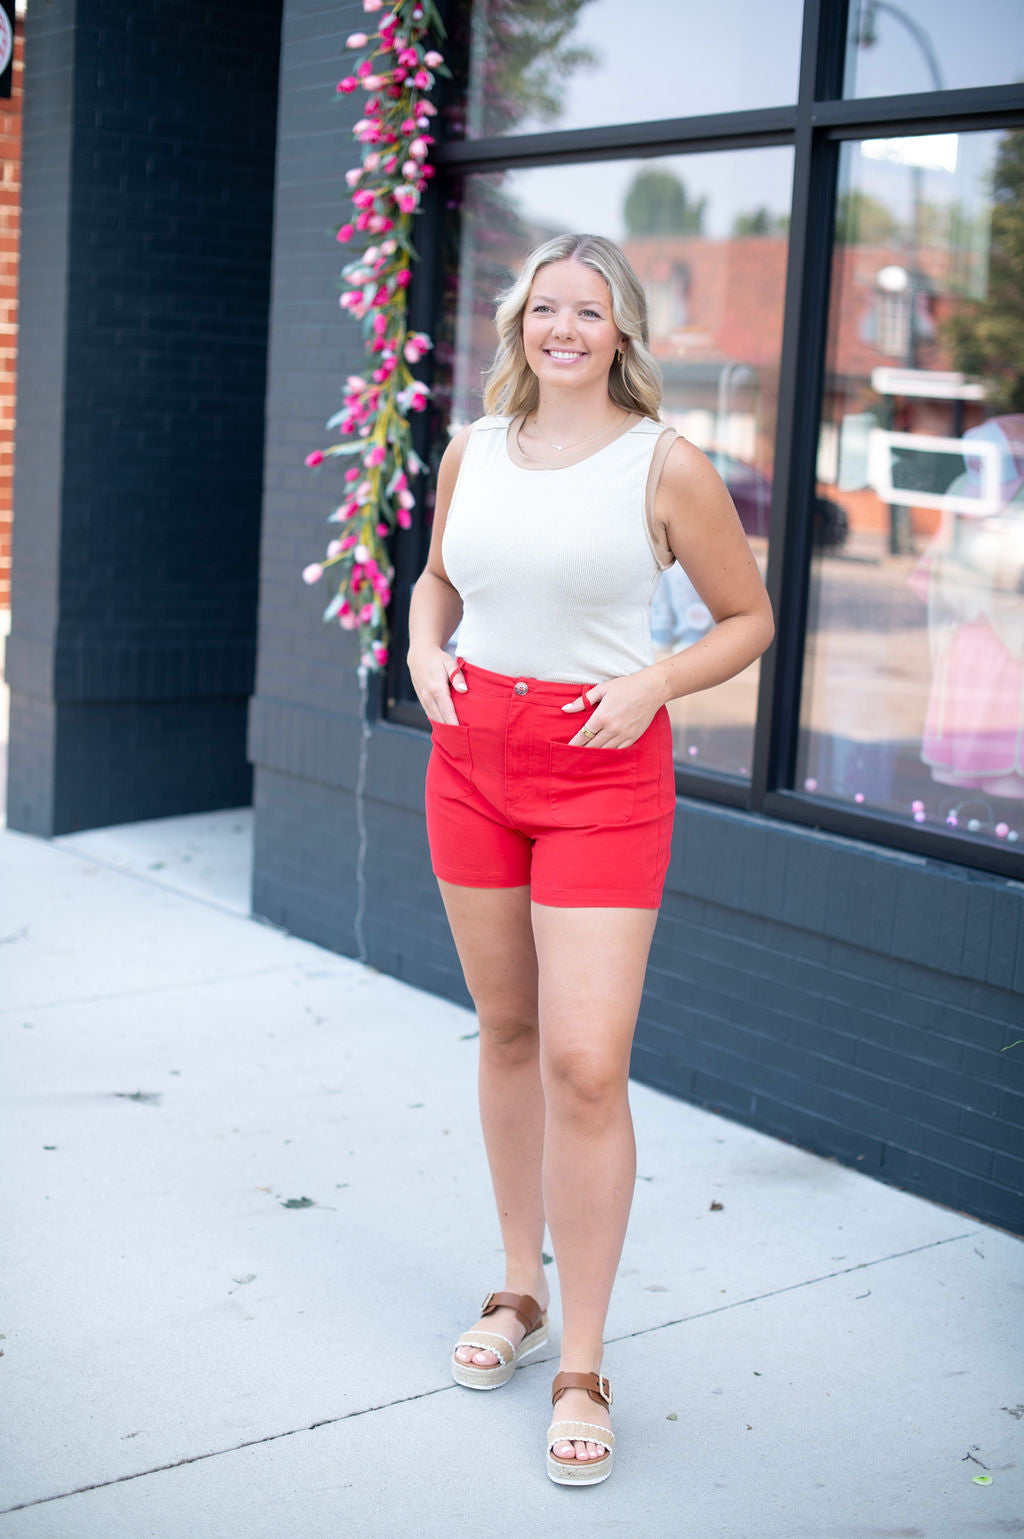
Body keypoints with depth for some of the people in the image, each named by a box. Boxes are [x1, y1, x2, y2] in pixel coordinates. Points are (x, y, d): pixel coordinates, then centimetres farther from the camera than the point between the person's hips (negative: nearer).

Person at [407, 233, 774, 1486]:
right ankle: (519, 1291, 32)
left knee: (585, 1065, -10)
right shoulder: (472, 451, 6)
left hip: (604, 770, -4)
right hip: (472, 757, 5)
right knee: (506, 1033, 14)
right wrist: (424, 652, 2)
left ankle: (581, 1370, 3)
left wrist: (653, 684, -14)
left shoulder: (666, 467, -7)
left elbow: (748, 616, 1)